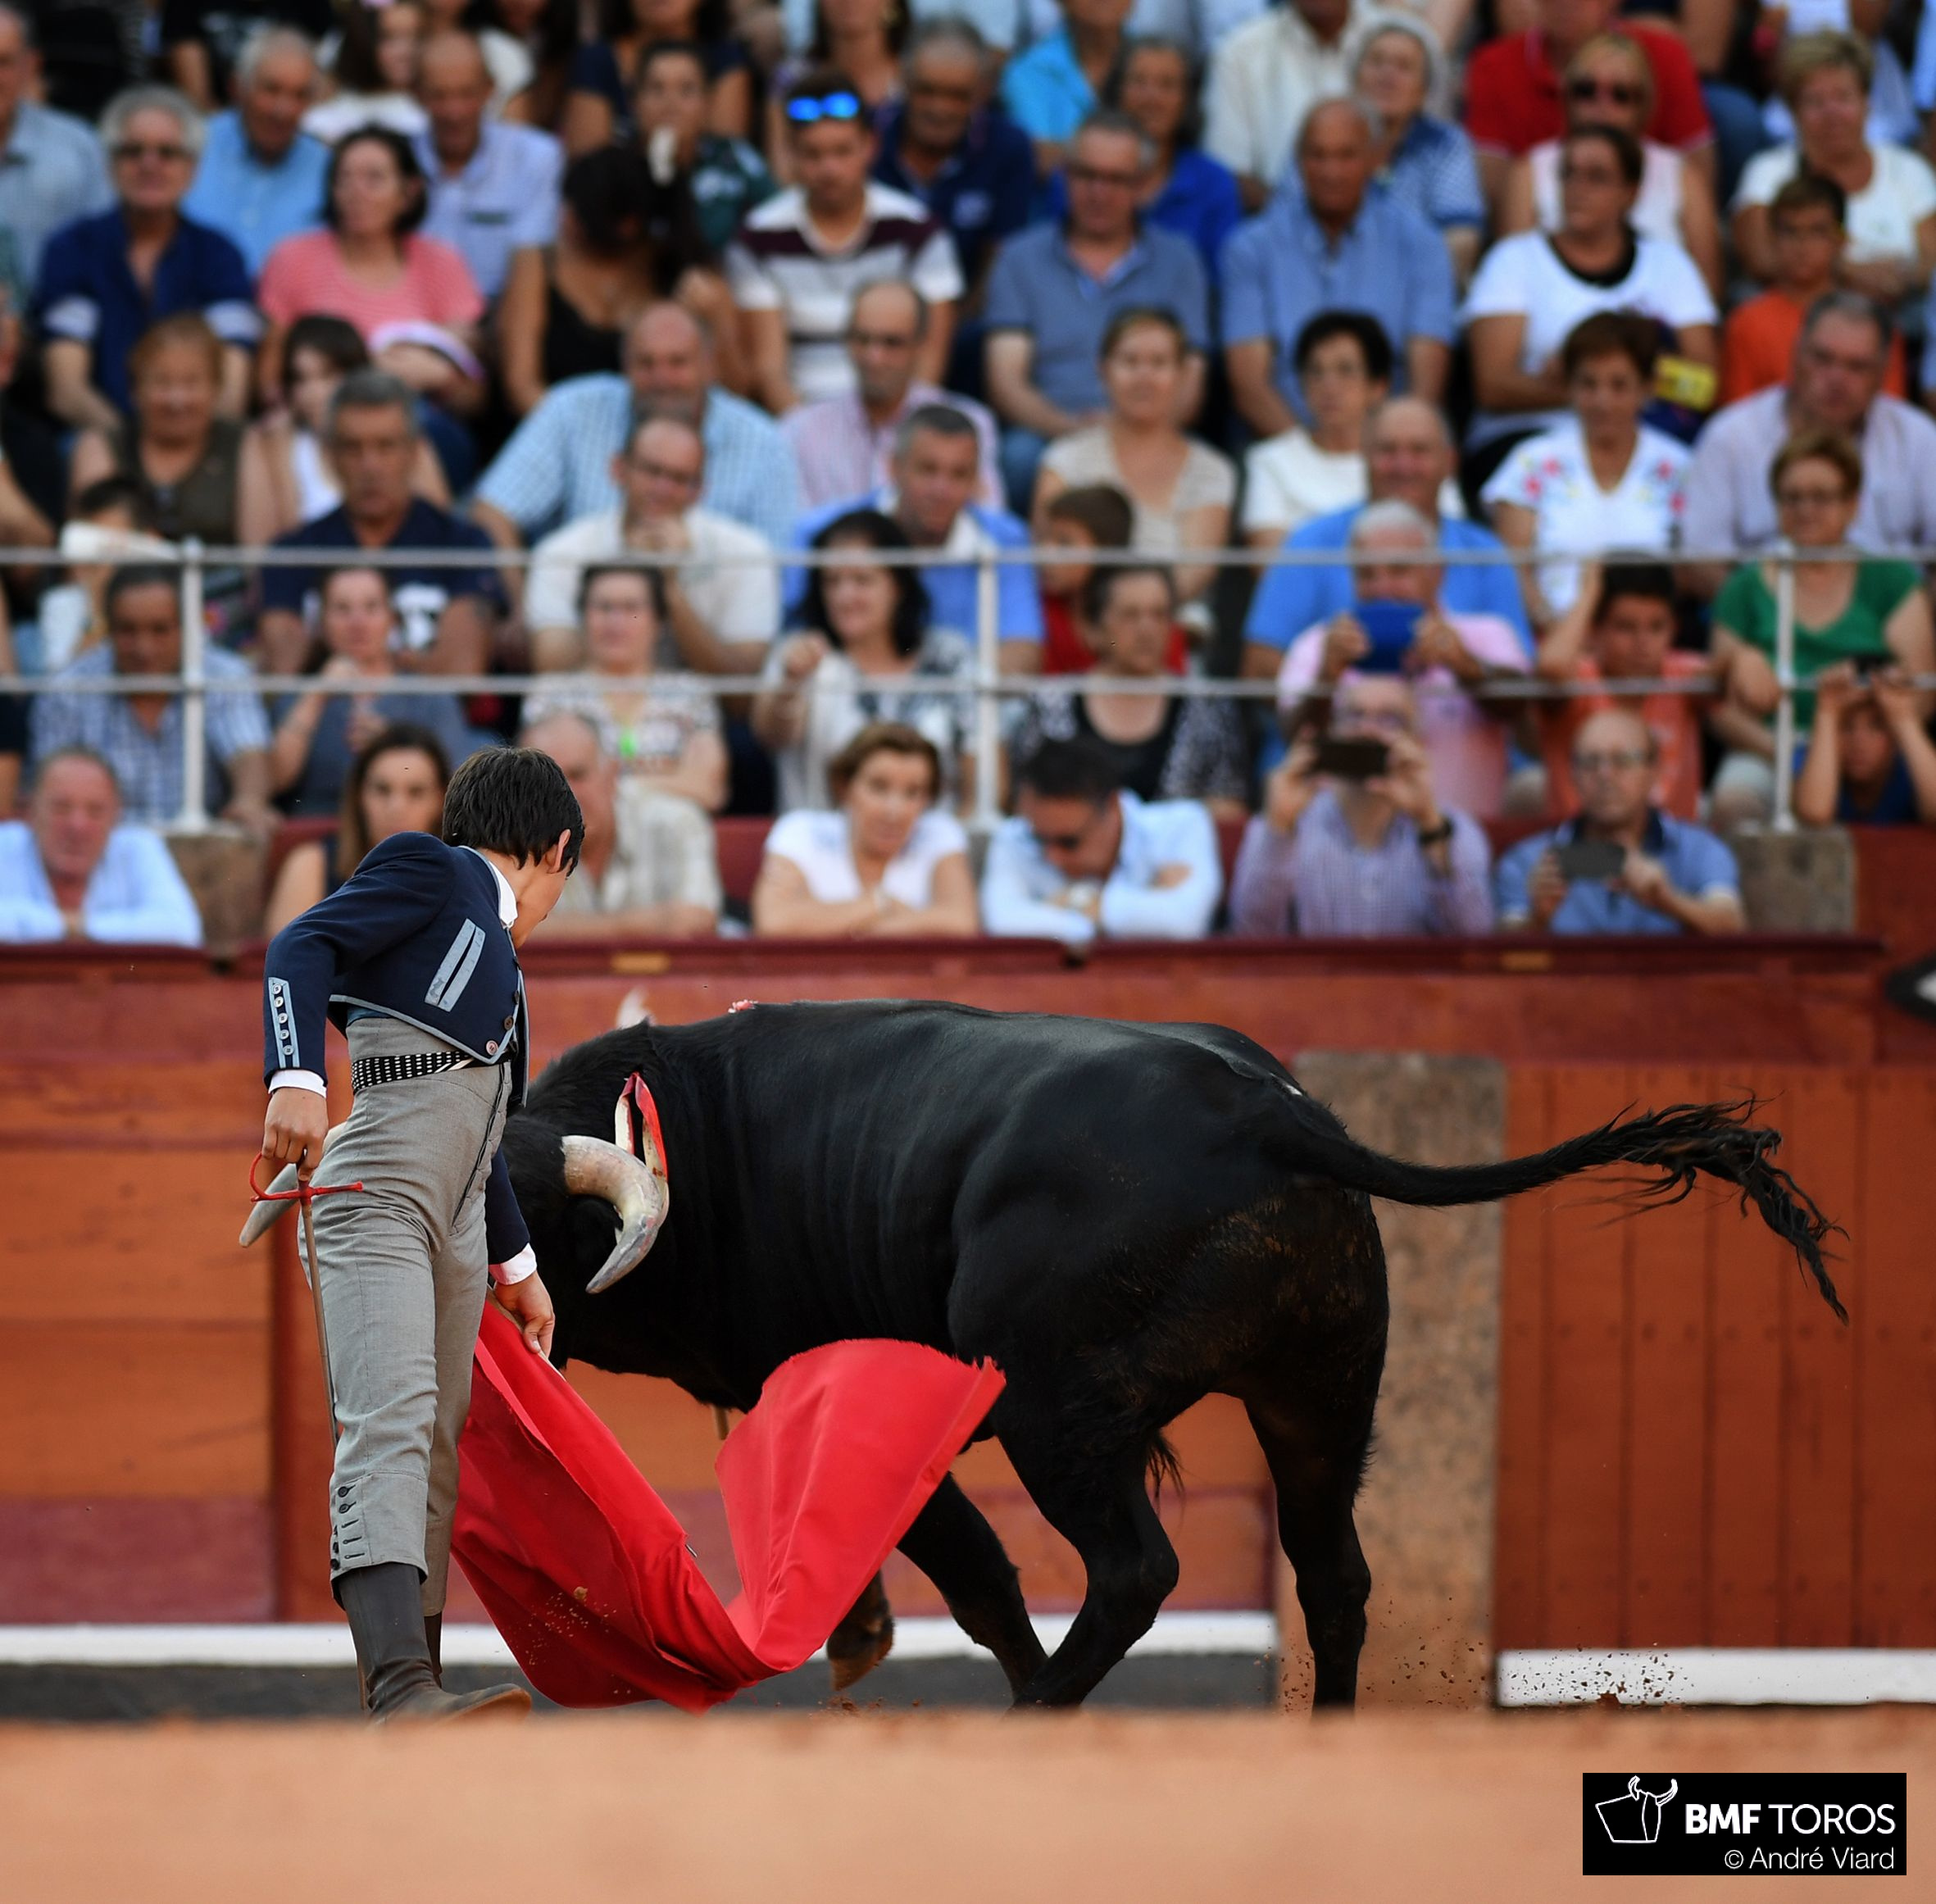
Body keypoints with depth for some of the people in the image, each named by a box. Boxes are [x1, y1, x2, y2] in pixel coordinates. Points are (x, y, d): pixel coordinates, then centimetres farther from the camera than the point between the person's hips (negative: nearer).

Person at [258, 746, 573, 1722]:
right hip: (376, 1199, -10)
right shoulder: (430, 872, 2)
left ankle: (412, 1688, 10)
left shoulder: (496, 955, 27)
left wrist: (516, 1265, 38)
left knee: (439, 1455, 7)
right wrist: (296, 1080, -28)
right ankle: (398, 1688, -37)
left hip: (457, 1230, 10)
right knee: (391, 1426, -22)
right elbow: (303, 947, -12)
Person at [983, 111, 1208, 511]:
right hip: (1045, 437, 0)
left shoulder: (1176, 260, 19)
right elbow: (1006, 383, 7)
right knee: (1022, 455, -36)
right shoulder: (1022, 258, 18)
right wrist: (1069, 426, -14)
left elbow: (1188, 386, 10)